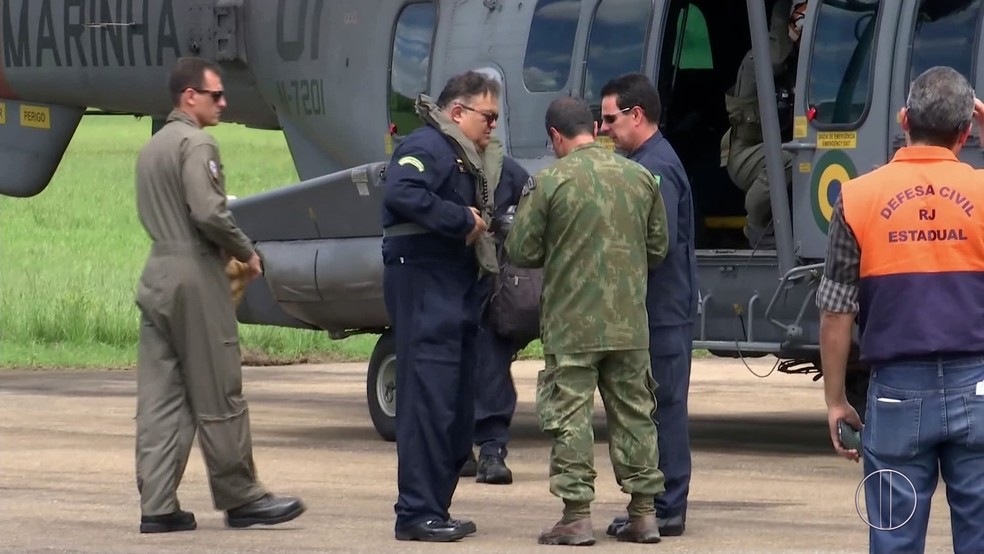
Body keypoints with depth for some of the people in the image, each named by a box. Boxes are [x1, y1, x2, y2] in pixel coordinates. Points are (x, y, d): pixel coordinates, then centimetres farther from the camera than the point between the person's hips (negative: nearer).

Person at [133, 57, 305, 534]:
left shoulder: (152, 148, 18)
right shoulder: (196, 144, -10)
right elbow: (208, 211, -20)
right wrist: (246, 252, -6)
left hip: (156, 276, 9)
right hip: (195, 278, -9)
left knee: (159, 399, 5)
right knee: (217, 396, -1)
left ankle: (156, 506, 2)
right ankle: (239, 497, 5)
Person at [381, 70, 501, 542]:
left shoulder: (465, 158, 22)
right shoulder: (426, 146, -10)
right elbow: (402, 193, -28)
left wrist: (486, 227, -2)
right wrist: (462, 220, -22)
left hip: (456, 286, 11)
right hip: (424, 285, -11)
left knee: (459, 405, 12)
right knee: (429, 398, -12)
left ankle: (436, 507, 19)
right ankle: (417, 513, -12)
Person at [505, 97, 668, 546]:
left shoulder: (548, 183, -10)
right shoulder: (640, 177, 3)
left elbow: (522, 252, -6)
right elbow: (658, 248, 11)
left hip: (571, 325, -4)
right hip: (630, 323, 4)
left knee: (570, 416, 1)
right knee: (634, 413, 11)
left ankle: (577, 516, -2)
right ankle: (644, 513, 14)